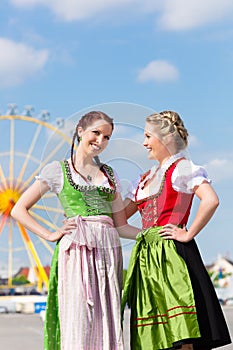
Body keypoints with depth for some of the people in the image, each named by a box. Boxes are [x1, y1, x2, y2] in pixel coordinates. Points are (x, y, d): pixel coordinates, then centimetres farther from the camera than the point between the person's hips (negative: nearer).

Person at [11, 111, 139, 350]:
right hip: (76, 248, -4)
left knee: (106, 325, -1)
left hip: (109, 249, 4)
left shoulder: (109, 174, 19)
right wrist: (51, 235, -4)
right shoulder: (57, 170, 7)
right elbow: (19, 210, 5)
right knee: (78, 322, -9)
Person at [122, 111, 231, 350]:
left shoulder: (181, 168, -4)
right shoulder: (146, 178, 21)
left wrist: (188, 235, -15)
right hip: (146, 255, 8)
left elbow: (211, 201, -20)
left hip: (171, 253, -8)